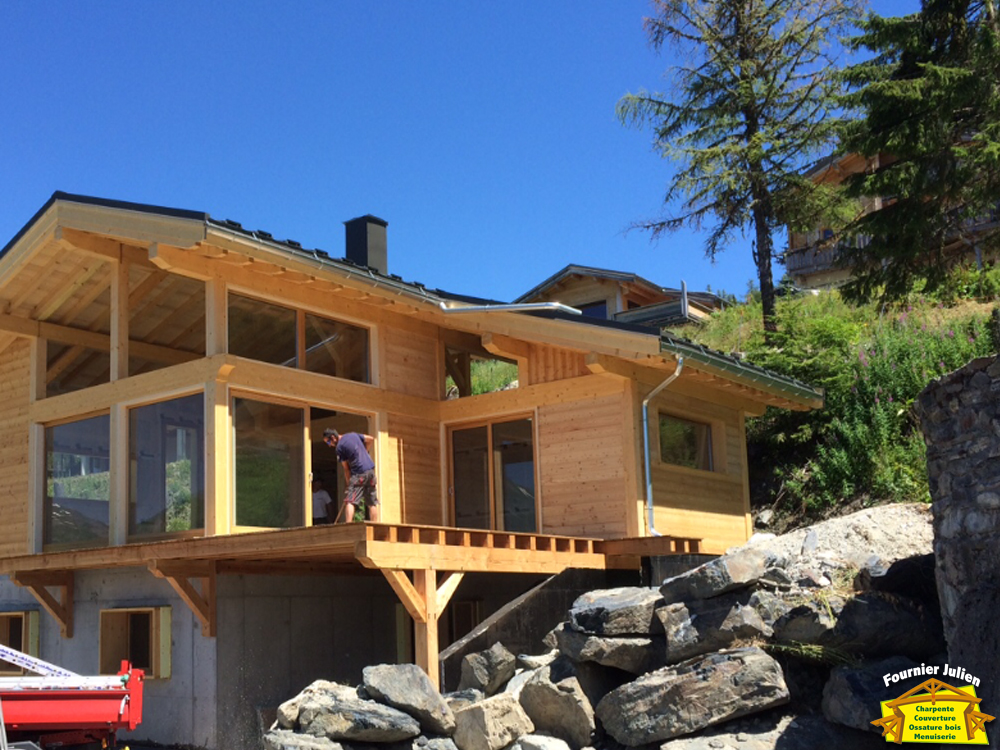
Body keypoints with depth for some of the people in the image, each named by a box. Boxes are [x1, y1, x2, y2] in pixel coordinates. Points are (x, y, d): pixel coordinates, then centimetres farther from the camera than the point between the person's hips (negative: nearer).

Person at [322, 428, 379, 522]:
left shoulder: (339, 447, -7)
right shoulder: (353, 435, 12)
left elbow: (346, 469, -4)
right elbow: (371, 439, 16)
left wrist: (349, 484, 3)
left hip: (359, 473, -7)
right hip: (371, 470, 7)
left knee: (349, 501, -10)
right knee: (372, 503, 10)